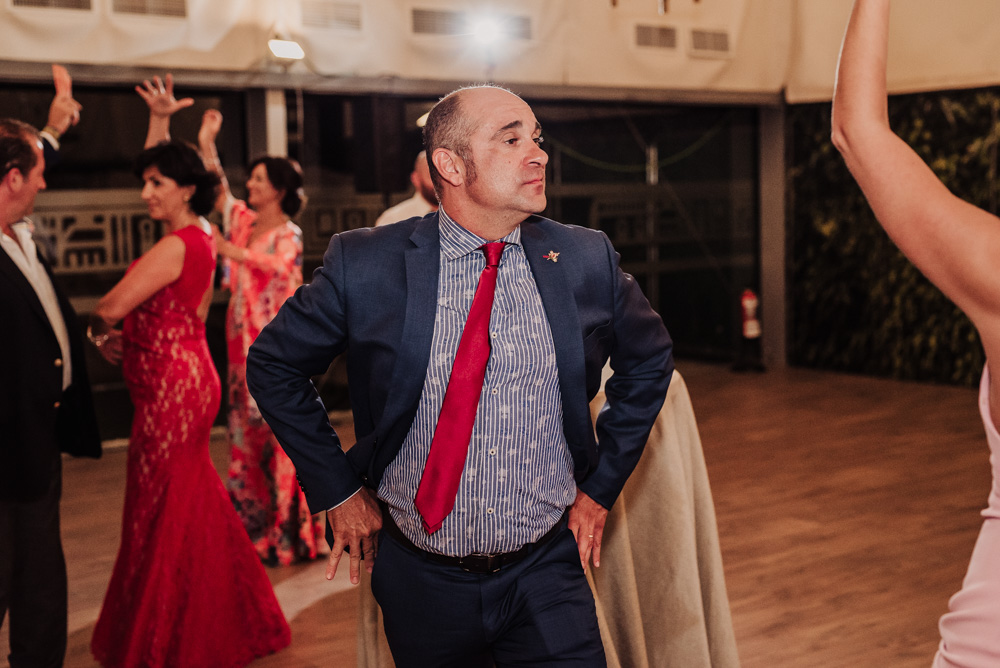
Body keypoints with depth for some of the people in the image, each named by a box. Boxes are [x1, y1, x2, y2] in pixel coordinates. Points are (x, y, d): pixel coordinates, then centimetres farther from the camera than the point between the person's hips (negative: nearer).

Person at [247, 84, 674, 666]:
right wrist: (336, 489, -1)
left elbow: (649, 359, 11)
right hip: (423, 582, 0)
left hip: (547, 575, 1)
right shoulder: (366, 264, -11)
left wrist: (601, 486, 7)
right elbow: (273, 364, 2)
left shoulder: (586, 260, -5)